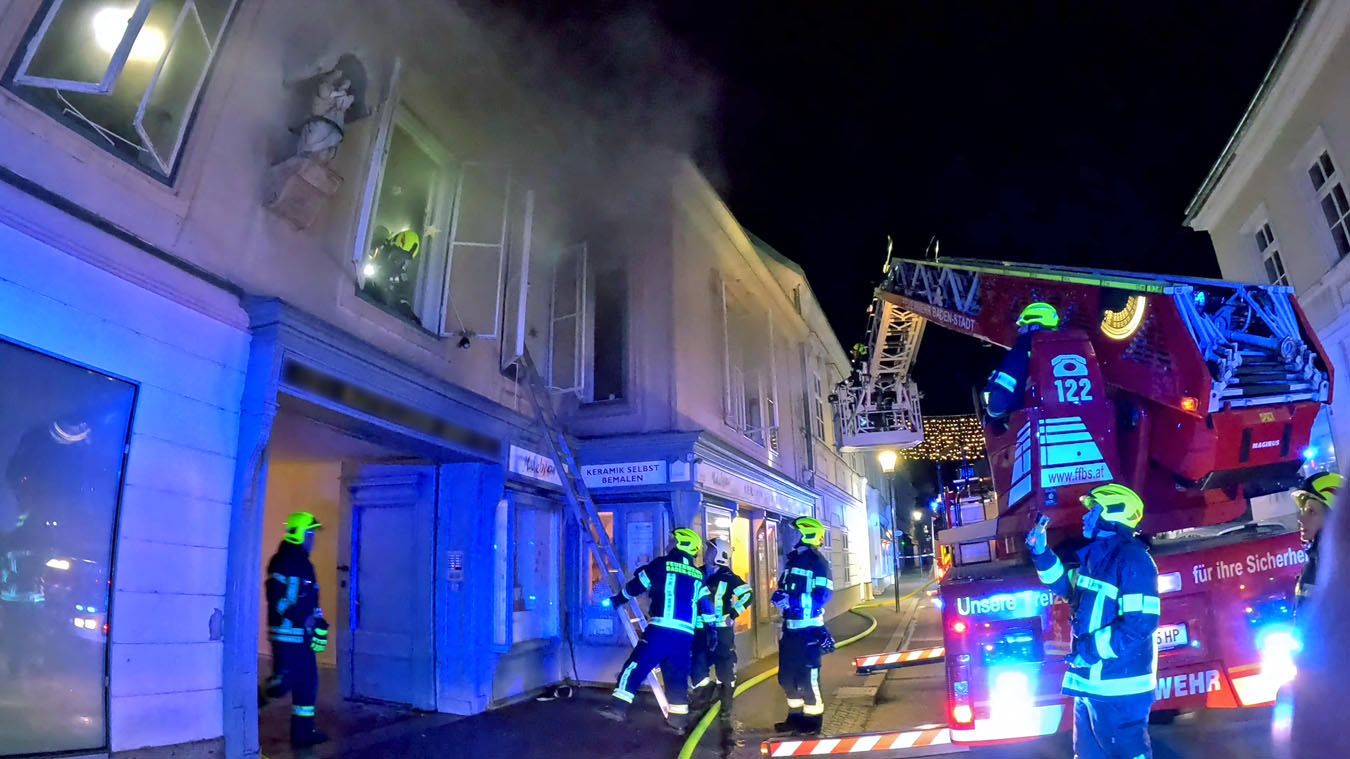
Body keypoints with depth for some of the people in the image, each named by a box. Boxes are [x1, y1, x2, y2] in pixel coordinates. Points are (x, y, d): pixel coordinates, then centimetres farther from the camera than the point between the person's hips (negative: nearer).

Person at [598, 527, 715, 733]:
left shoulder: (662, 564, 3)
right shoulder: (698, 576, 17)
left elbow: (636, 585, 11)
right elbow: (707, 606, 16)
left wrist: (617, 600, 26)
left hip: (661, 629, -5)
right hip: (685, 635, 5)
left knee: (636, 666, 1)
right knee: (677, 677, 14)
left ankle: (618, 707, -4)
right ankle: (678, 720, 14)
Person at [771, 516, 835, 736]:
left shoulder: (818, 563, -11)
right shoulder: (792, 560, 15)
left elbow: (823, 596, -21)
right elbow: (784, 587, 21)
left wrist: (792, 602, -26)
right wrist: (779, 596, -2)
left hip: (808, 628, -9)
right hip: (790, 627, 9)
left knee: (807, 677, -3)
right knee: (787, 676, 16)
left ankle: (813, 720, 11)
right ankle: (796, 716, 30)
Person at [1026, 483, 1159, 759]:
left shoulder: (1133, 559, -18)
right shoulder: (1095, 556, 11)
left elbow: (1140, 624, -25)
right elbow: (1069, 589, 26)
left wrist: (1089, 649, -22)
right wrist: (1042, 553, 15)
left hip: (1119, 687, -9)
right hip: (1090, 681, 10)